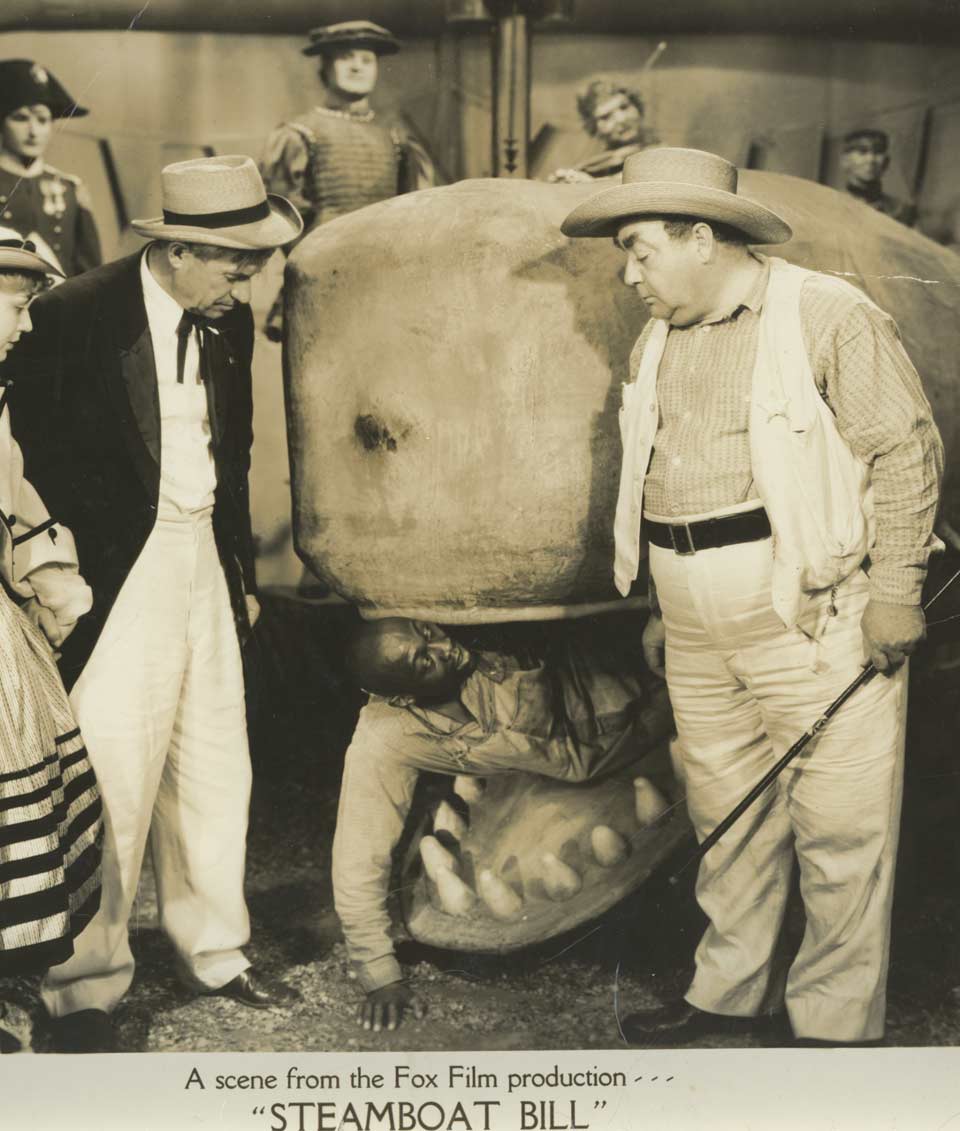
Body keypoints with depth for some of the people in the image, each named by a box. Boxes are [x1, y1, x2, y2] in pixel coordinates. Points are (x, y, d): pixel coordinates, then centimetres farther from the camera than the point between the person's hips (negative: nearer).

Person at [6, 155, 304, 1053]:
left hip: (204, 562, 6)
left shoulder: (228, 322, 5)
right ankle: (82, 990, 17)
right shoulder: (73, 316, -14)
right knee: (112, 783, -2)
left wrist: (242, 570, 17)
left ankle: (211, 949, 33)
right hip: (117, 574, -6)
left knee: (213, 770, 14)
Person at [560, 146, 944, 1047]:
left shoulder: (828, 317, -7)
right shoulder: (657, 342, 14)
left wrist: (894, 591, -12)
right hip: (699, 636, 7)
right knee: (727, 821, 15)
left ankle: (833, 1025, 14)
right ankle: (725, 992, 31)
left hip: (815, 625, -6)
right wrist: (663, 609, 21)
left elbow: (906, 455, -8)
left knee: (839, 834, 0)